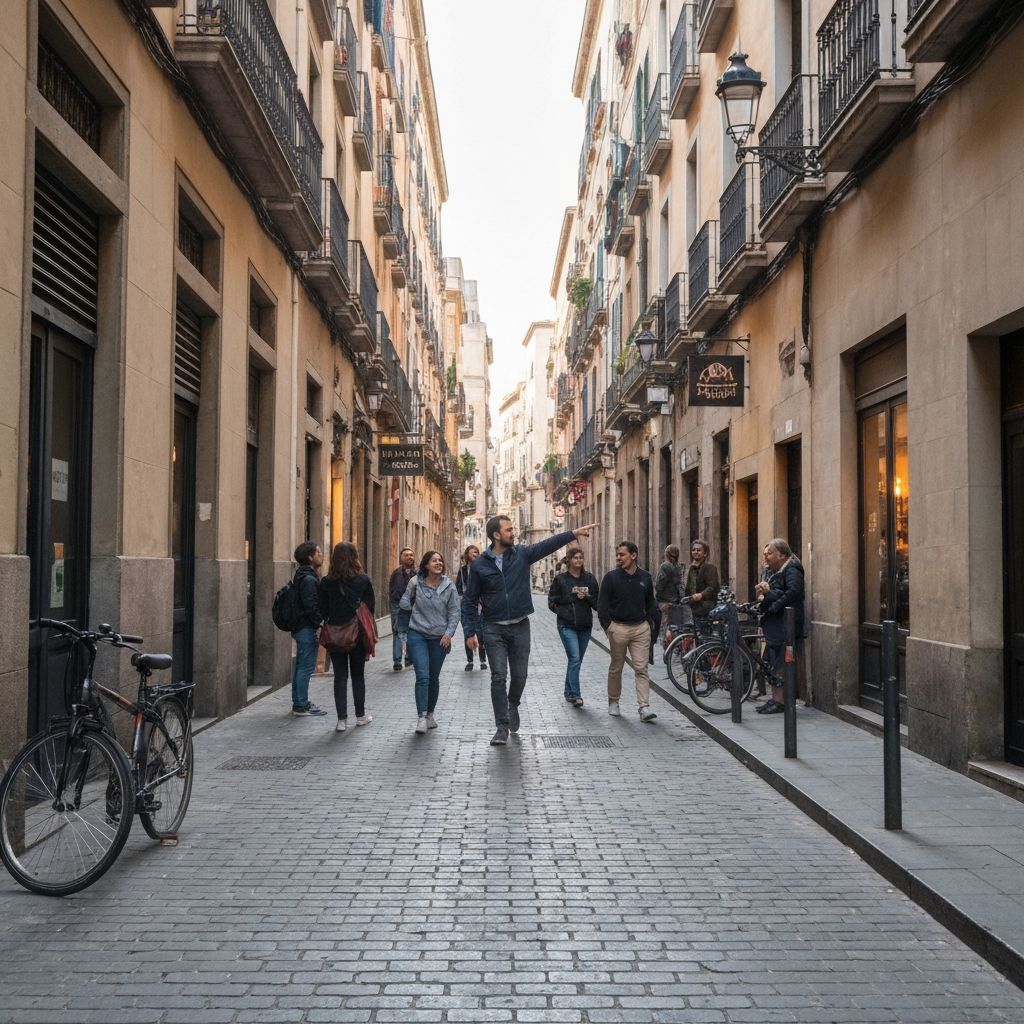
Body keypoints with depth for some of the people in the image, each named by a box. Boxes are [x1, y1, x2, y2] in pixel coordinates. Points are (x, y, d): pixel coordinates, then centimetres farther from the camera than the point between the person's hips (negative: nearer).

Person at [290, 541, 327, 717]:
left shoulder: (303, 577, 15)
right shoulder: (309, 579, -18)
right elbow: (311, 607, -22)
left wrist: (318, 624, 17)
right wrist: (322, 624, -16)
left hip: (301, 627, 11)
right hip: (307, 628, -11)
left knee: (301, 666, 15)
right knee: (306, 666, -5)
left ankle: (299, 702, 23)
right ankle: (301, 705, -1)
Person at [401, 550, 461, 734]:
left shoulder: (448, 585, -5)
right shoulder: (415, 582, -7)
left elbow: (454, 611, -1)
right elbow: (405, 604, 8)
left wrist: (449, 633, -8)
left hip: (439, 637, 2)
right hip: (418, 634, -2)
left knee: (434, 678, 11)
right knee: (422, 676, -13)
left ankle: (430, 714, 27)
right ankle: (422, 717, -12)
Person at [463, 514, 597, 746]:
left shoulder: (522, 554, 1)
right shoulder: (479, 565, -4)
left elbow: (548, 544, -11)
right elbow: (469, 600, 0)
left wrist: (574, 533, -23)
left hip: (520, 626, 2)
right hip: (494, 629, -2)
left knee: (519, 675, 7)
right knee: (498, 677, -3)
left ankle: (513, 705, 38)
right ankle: (502, 727, 6)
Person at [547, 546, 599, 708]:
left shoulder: (590, 578, 7)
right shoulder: (560, 579, -1)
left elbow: (597, 602, 7)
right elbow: (552, 601, 3)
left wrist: (586, 597, -10)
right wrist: (563, 612, -8)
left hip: (585, 626, 4)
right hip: (567, 626, -4)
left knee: (576, 660, 12)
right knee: (575, 659, -15)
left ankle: (569, 692, 25)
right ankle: (575, 695, -15)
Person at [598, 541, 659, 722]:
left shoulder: (645, 577, 6)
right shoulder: (611, 577, -2)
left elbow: (650, 603, 14)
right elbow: (602, 603, -1)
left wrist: (655, 624, 7)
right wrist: (607, 625, -9)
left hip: (641, 628, 1)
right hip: (618, 628, -1)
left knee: (641, 668, -5)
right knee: (616, 668, 11)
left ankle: (644, 707, -8)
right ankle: (613, 702, 26)